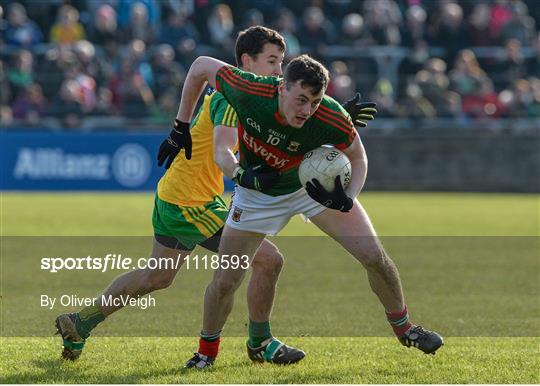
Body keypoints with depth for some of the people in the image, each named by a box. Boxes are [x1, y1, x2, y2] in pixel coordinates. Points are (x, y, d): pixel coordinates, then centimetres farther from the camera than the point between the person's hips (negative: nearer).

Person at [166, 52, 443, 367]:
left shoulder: (333, 119, -33)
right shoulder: (248, 91, -35)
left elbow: (357, 156, -11)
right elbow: (201, 66, -15)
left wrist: (346, 199, -30)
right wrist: (182, 126, -8)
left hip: (316, 184, 0)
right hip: (257, 192, 0)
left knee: (374, 256, -5)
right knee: (225, 280, -4)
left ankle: (403, 327, 21)